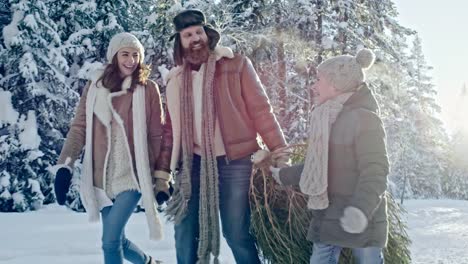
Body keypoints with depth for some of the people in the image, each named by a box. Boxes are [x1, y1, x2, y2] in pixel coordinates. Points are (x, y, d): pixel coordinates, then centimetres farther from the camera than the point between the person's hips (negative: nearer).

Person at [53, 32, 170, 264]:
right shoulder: (94, 87, 4)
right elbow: (79, 128, 2)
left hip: (133, 175, -4)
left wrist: (162, 177, -1)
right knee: (118, 240, 14)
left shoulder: (148, 89, -2)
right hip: (102, 177, 4)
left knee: (110, 240, -14)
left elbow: (156, 135, -1)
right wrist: (65, 164, -11)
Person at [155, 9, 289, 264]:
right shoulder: (176, 79, 10)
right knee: (185, 234, 10)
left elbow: (260, 109, -5)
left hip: (234, 163, -4)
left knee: (237, 235, 0)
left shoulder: (236, 64, -2)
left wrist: (280, 150, -12)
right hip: (192, 165, 4)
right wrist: (163, 169, 12)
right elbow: (171, 127, 15)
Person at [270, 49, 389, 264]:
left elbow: (374, 173, -25)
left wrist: (360, 209, -40)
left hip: (360, 222, -8)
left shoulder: (365, 119, -17)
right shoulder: (327, 120, 11)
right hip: (328, 218, 8)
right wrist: (284, 176, 29)